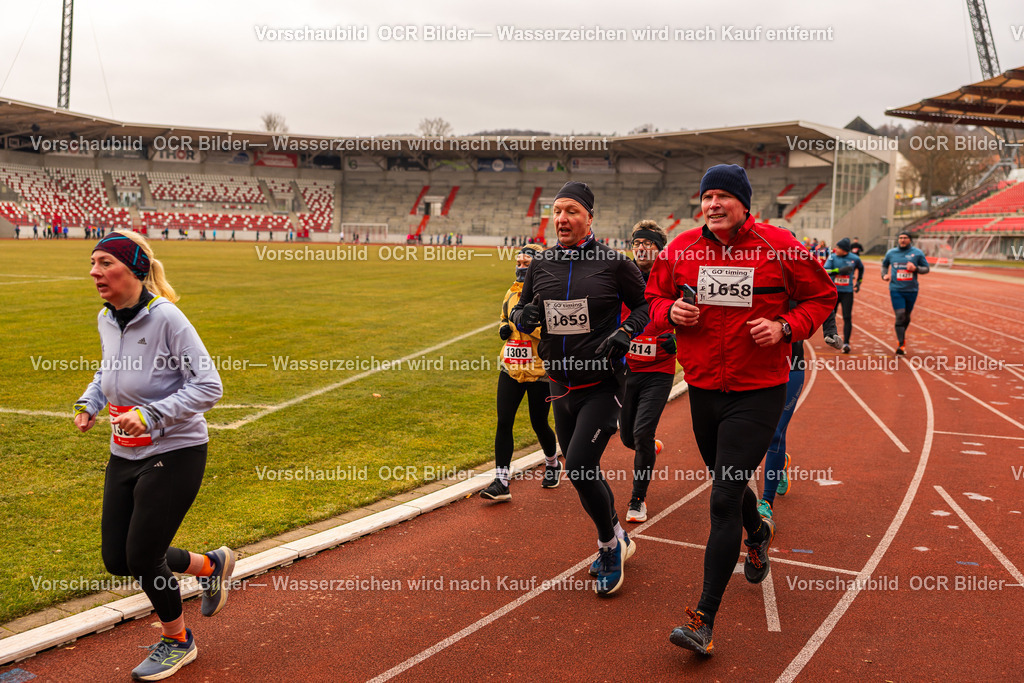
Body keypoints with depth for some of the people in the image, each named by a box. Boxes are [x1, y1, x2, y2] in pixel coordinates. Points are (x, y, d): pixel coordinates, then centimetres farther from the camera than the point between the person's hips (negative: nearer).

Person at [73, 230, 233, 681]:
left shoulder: (166, 317, -20)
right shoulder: (107, 319, 2)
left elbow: (209, 387, -20)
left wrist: (150, 414, -25)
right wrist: (89, 403, 5)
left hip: (175, 454, -7)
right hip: (125, 455, 8)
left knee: (143, 558, 0)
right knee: (117, 559, 9)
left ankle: (177, 641, 28)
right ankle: (210, 565, 34)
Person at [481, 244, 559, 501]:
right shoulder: (512, 292, 11)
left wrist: (531, 325, -27)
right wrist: (503, 329, 4)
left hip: (540, 371, -5)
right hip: (511, 368, 5)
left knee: (539, 424, 7)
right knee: (504, 422, -5)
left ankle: (552, 464, 38)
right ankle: (501, 482, -2)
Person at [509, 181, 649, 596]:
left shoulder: (612, 263, -7)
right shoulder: (541, 265, 4)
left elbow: (645, 305, 3)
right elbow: (522, 308, 15)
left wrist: (624, 333, -15)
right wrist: (522, 316, -8)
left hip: (602, 386, -5)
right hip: (561, 386, 5)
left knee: (579, 468, -15)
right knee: (582, 472, 13)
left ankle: (610, 542, 11)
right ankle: (615, 541, 36)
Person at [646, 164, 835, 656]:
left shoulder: (780, 247, -7)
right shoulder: (681, 249, 1)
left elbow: (821, 296, 4)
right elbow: (653, 295, 14)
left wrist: (785, 327, -13)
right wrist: (671, 311, -8)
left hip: (758, 391, -4)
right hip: (702, 389, 5)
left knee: (724, 500, -10)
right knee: (727, 486, 22)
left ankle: (704, 619, -3)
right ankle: (757, 533, 58)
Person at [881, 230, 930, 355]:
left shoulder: (917, 253, 1)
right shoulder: (891, 253, 5)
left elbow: (927, 268, 5)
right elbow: (884, 264, 24)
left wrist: (916, 268, -15)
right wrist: (884, 275, 5)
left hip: (911, 290, 1)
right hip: (896, 290, -1)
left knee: (907, 316, 13)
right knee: (900, 316, -12)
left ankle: (901, 336, 39)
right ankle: (901, 344, -14)